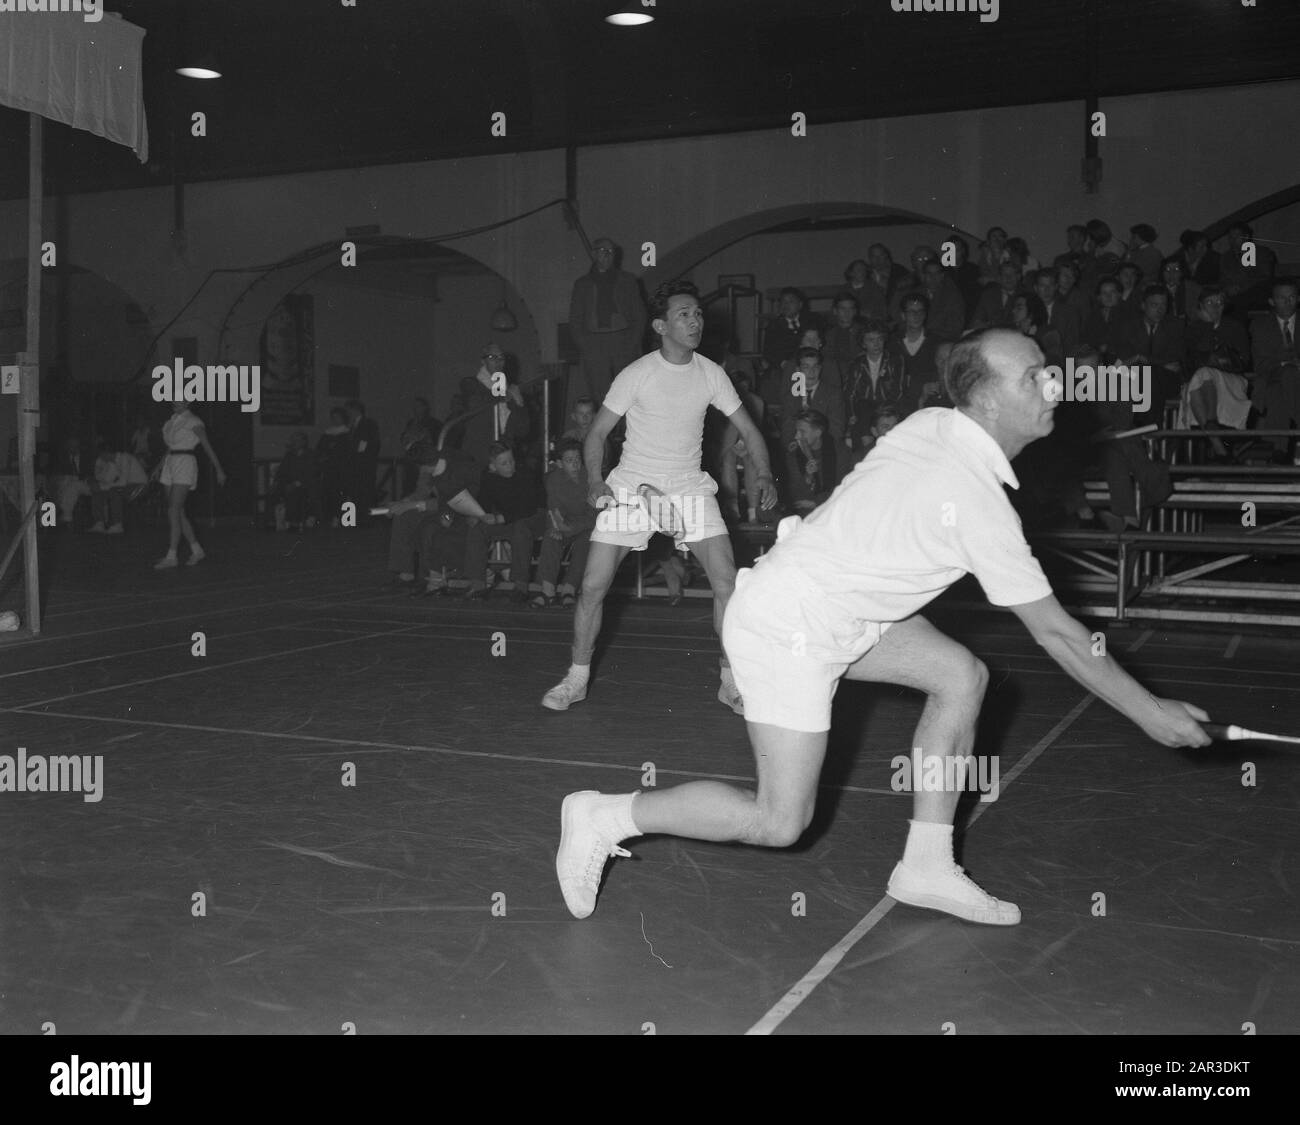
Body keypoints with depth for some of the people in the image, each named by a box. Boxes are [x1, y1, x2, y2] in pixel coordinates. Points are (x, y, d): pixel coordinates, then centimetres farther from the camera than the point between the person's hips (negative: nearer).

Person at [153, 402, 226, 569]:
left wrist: (219, 469, -5)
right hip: (170, 464, 8)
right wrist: (159, 466, 20)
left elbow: (207, 446, -5)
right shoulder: (171, 421, 17)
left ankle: (171, 557, -16)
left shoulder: (193, 422, -5)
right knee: (179, 512, 6)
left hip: (185, 464, -8)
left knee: (173, 510, -15)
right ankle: (197, 550, 15)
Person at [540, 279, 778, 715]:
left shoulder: (711, 374, -1)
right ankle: (576, 679, 13)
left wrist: (764, 475, -9)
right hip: (632, 484, -2)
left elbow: (748, 430, 7)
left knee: (728, 582, -11)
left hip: (690, 485, 2)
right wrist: (595, 481, -19)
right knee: (593, 585, -6)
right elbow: (597, 433, -2)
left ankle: (732, 682, 6)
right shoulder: (636, 375, -9)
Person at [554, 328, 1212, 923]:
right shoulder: (979, 502, -23)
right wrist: (1151, 713, -8)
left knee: (962, 676, 5)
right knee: (781, 822, -4)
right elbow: (1056, 633, -17)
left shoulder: (928, 424, -2)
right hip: (788, 627, -9)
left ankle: (926, 865, 12)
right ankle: (606, 816, 7)